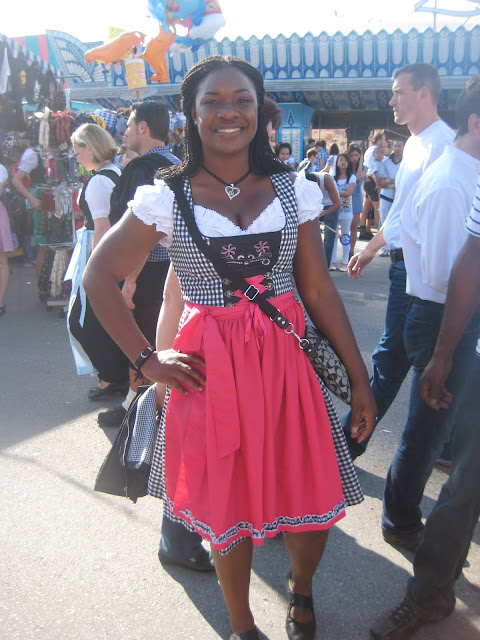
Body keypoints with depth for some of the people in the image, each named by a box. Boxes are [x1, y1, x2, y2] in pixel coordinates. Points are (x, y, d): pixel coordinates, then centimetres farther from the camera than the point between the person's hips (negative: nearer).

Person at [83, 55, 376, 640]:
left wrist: (359, 377, 3)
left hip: (290, 363, 2)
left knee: (312, 506, 7)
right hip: (211, 371, -1)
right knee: (227, 509, 11)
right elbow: (99, 276, 3)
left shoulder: (294, 191, 4)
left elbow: (320, 290, 5)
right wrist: (147, 360, -4)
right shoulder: (166, 199, -2)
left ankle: (300, 589, 44)